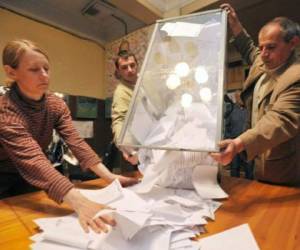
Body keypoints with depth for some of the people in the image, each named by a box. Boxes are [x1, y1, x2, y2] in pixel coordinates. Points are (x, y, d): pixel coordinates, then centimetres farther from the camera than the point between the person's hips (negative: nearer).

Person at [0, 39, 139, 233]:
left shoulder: (56, 104, -10)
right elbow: (33, 161, -41)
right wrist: (79, 203, -53)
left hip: (36, 184, 4)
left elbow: (76, 142, -21)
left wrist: (109, 176, -33)